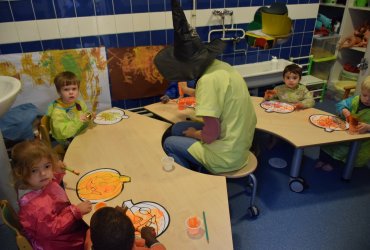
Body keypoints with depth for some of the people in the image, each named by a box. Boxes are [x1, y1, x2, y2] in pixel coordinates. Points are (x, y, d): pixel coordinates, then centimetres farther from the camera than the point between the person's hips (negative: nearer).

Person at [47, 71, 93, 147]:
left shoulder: (80, 103, 3)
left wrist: (89, 118, -7)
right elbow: (61, 133, -23)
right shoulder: (57, 112, -16)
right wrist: (77, 122, -31)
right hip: (68, 143, -6)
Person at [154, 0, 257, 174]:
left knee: (169, 143, 10)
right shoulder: (221, 67, 0)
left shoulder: (209, 79, -26)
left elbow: (210, 136, -24)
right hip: (238, 146, 8)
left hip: (226, 157, -8)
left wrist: (194, 134, -4)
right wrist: (193, 93, 30)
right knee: (178, 128, 17)